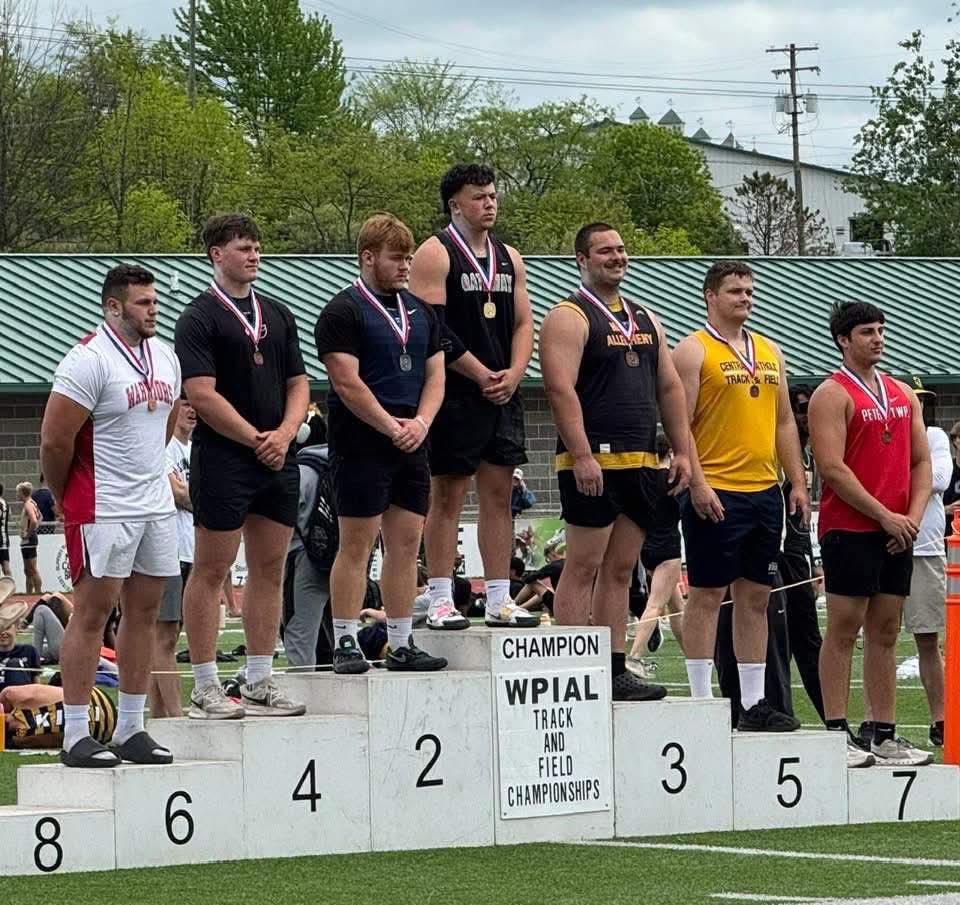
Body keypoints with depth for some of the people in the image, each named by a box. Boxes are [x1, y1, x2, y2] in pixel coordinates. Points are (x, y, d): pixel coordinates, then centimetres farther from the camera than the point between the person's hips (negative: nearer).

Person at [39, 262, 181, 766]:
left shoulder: (164, 357, 10)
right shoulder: (89, 360, -15)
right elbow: (54, 441, -15)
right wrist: (66, 498, -2)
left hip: (157, 506, 8)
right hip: (103, 511, -8)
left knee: (144, 611, 9)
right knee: (91, 611, -5)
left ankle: (131, 730, 16)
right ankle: (75, 736, -3)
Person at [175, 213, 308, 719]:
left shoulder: (278, 315, 16)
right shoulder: (200, 318, -5)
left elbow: (298, 383, 15)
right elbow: (201, 394, -13)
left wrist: (284, 434, -3)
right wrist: (256, 439, -12)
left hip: (277, 462, 7)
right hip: (222, 462, -7)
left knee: (269, 570, 8)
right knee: (210, 572, -3)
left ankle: (259, 683, 15)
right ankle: (205, 689, 0)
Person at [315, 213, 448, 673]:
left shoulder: (420, 311, 16)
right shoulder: (343, 311, -6)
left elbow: (435, 373, 14)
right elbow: (347, 382, -14)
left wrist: (420, 422, -4)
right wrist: (392, 427, -16)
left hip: (411, 445, 7)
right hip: (361, 445, -7)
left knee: (406, 544, 7)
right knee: (356, 544, -6)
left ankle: (401, 644, 12)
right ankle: (345, 643, -3)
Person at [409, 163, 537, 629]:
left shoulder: (509, 258, 16)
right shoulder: (435, 254, -5)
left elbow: (523, 323, 15)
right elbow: (433, 330, -13)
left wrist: (512, 374, -3)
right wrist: (483, 376, -12)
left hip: (503, 393, 7)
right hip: (457, 393, -6)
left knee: (498, 495, 6)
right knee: (447, 494, -4)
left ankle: (499, 600, 9)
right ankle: (440, 600, -3)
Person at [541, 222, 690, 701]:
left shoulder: (644, 320, 20)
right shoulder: (569, 317, -5)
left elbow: (669, 388, 22)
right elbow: (561, 389, -15)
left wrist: (682, 451, 13)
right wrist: (582, 455, -22)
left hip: (641, 464, 8)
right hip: (594, 464, -8)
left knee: (620, 570, 9)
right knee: (583, 567, -7)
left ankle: (615, 670, 11)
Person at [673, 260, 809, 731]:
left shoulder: (770, 352, 16)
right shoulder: (694, 351, -4)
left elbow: (784, 423, 19)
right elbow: (680, 423, -10)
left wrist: (797, 483, 12)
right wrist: (697, 484, -18)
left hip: (764, 491, 7)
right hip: (716, 493, -7)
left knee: (756, 597, 8)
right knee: (707, 593, -3)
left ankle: (754, 703, 12)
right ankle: (701, 700, 0)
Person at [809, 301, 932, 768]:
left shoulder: (903, 395, 16)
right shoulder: (832, 395, -5)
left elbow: (921, 462, 16)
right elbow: (833, 468, -14)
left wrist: (913, 515, -2)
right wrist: (885, 516, -15)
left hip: (897, 532, 7)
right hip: (849, 529, -7)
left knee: (885, 632, 7)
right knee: (844, 628, -6)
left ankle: (885, 737, 9)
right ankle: (837, 734, -6)